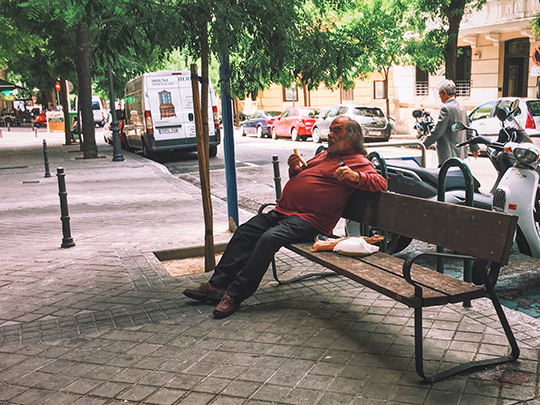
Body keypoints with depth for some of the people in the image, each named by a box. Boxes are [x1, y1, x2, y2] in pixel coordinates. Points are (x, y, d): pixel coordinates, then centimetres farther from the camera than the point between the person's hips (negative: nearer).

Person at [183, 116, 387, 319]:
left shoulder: (358, 162, 1)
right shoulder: (325, 155, 27)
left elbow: (380, 183, -14)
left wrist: (355, 176, -31)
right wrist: (294, 168, 12)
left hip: (309, 221, -9)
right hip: (283, 212, 9)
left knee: (269, 239, -29)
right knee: (244, 232, -1)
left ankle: (235, 294, -24)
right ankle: (217, 284, -1)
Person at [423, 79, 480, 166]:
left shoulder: (446, 108, -13)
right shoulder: (461, 108, 15)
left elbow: (437, 131, -16)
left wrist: (424, 145, -7)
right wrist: (474, 148, 32)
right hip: (460, 152, 10)